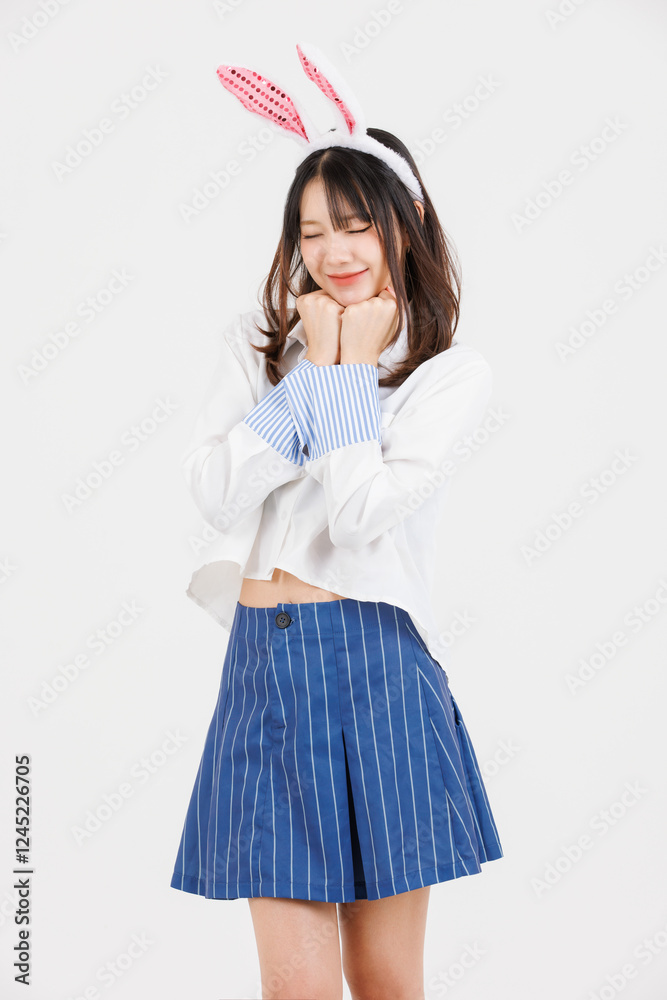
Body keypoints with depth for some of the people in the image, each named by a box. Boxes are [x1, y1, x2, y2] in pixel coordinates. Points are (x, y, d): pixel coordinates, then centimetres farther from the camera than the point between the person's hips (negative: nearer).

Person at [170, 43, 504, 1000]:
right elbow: (214, 490, -2)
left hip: (377, 668, -2)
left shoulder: (452, 373, 2)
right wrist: (307, 371, -5)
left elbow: (367, 510, -12)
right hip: (263, 667, 2)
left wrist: (342, 368, -4)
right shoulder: (254, 345, 12)